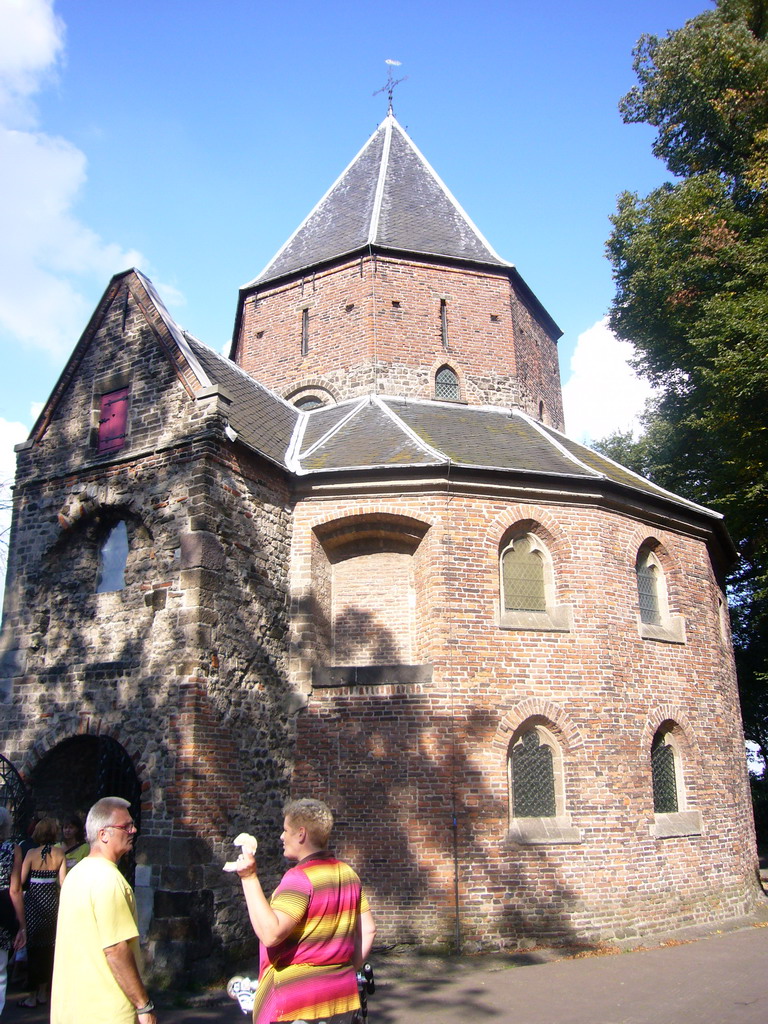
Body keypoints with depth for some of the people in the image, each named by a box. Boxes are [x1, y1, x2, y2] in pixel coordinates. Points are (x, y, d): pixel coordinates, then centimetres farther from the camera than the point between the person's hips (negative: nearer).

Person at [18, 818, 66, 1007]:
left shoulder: (32, 853, -10)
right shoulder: (59, 853, -5)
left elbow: (20, 880, -9)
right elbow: (62, 882, -6)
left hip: (34, 901, -3)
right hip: (52, 901, 3)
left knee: (33, 947, 7)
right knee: (48, 946, 15)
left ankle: (33, 995, 12)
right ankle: (43, 993, 25)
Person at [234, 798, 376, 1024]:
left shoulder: (299, 878, -18)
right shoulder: (348, 874, 6)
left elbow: (270, 934, -28)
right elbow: (368, 931, 8)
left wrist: (249, 878, -27)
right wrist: (349, 969, 15)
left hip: (297, 1003, -7)